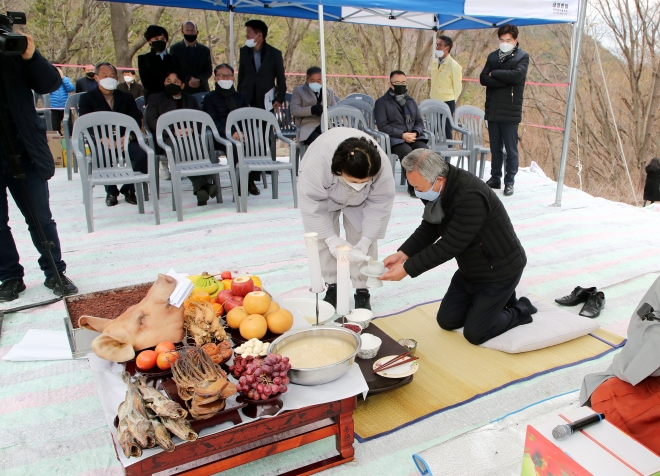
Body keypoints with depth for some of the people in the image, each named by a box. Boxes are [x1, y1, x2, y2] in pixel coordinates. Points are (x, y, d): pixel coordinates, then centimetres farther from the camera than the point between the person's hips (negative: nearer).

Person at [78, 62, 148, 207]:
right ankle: (111, 191, -8)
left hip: (125, 140, 2)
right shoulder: (87, 99, 11)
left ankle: (129, 189, -7)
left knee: (142, 153, -30)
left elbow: (137, 121, 6)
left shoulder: (126, 98, 20)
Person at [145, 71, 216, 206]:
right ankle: (202, 185, -48)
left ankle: (202, 187, -43)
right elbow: (150, 120, 6)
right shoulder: (156, 98, 23)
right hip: (168, 138, -2)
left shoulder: (191, 100, 32)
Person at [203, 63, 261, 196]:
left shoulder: (240, 97, 25)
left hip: (242, 135, 3)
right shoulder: (210, 98, 14)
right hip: (221, 138, -3)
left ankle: (251, 180, -18)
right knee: (235, 145, -37)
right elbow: (213, 122, -1)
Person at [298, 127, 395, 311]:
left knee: (361, 241, -5)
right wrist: (331, 238, -33)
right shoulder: (317, 161, -45)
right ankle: (332, 286, 14)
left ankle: (362, 290, 9)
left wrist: (366, 240, -28)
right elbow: (311, 202, -32)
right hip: (323, 195, 0)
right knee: (322, 240, -3)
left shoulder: (381, 165, -39)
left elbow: (380, 204, -25)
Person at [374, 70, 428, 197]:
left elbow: (419, 122, 19)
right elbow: (382, 126, -4)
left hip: (414, 137, 4)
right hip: (394, 139, -4)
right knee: (408, 153, -36)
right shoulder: (382, 102, 8)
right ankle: (413, 186, -23)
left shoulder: (411, 101, 25)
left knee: (425, 151, -29)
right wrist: (402, 134, -15)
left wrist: (415, 133, -6)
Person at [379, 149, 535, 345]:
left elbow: (449, 246, -34)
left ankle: (520, 310, 19)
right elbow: (428, 229, -1)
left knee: (474, 333, -4)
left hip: (500, 269, -8)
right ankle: (497, 299, 28)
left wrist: (407, 269, -30)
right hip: (470, 269, 8)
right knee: (447, 320, 12)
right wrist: (403, 254, -16)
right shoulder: (437, 189, -9)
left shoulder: (471, 196, -36)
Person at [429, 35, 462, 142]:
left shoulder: (453, 65, -10)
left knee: (445, 132, -1)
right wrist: (433, 99, 14)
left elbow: (457, 87, -7)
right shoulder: (434, 63, 9)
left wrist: (451, 103, -5)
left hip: (447, 103, -6)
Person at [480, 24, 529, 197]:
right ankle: (495, 178, 20)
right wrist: (505, 80, -12)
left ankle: (509, 182, 5)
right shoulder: (493, 56, 14)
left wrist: (494, 74, -7)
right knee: (495, 148, 11)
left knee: (511, 149, -1)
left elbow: (516, 75, -17)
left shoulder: (522, 57, 2)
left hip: (510, 111, -4)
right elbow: (483, 78, 1)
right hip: (492, 110, 4)